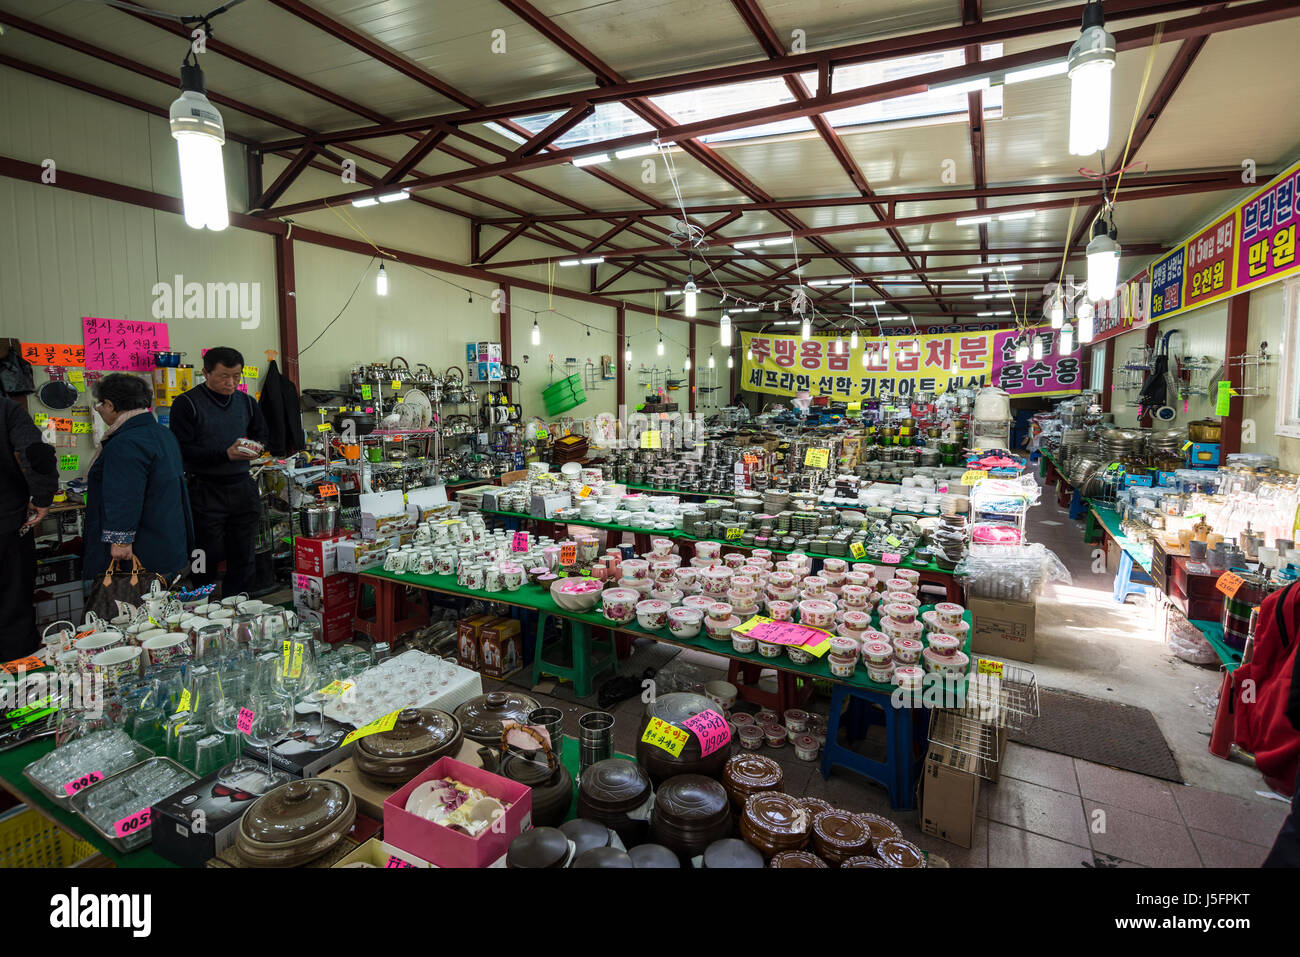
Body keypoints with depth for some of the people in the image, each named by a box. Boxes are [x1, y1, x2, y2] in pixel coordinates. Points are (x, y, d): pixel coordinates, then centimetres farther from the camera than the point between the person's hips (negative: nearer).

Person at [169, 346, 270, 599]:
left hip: (243, 487, 5)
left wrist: (256, 448, -4)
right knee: (209, 557, 4)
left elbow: (263, 434, 19)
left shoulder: (246, 402, 9)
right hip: (206, 490, -5)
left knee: (244, 557, 11)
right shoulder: (187, 403, -7)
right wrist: (225, 455, -22)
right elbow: (182, 449, -13)